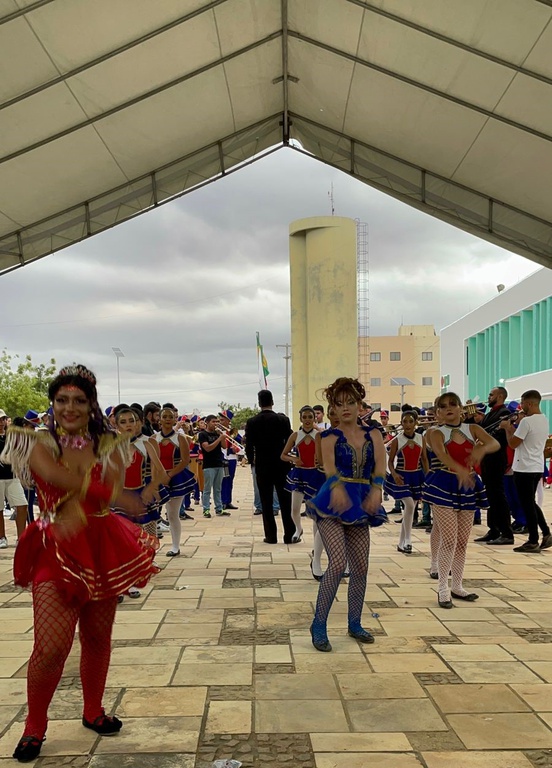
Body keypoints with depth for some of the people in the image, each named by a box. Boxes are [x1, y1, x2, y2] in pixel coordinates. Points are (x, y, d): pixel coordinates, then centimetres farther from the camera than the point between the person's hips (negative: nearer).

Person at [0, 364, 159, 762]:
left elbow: (107, 488, -11)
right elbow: (55, 475, -22)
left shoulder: (109, 446, 5)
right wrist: (118, 496, -28)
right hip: (55, 551, -3)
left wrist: (76, 512, -29)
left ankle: (93, 712, 36)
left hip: (101, 548, 3)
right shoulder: (38, 443, -2)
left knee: (98, 637, 13)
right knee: (52, 647, -9)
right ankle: (34, 727, 16)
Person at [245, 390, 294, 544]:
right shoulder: (283, 419, -5)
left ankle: (271, 536, 6)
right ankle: (289, 535, 6)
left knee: (266, 502, 6)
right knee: (285, 501, 5)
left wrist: (252, 461, 14)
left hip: (262, 466, 0)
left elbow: (249, 446, -4)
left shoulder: (252, 422, -5)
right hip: (281, 465, 0)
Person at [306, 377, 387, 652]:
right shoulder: (330, 437, -3)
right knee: (338, 563, -16)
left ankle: (355, 624, 26)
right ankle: (319, 625, -2)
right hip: (332, 503, -4)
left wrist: (376, 490, -25)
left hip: (360, 504, 4)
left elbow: (380, 465, -6)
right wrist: (337, 488, -41)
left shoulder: (373, 434, 7)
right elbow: (329, 466, -21)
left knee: (361, 567, 8)